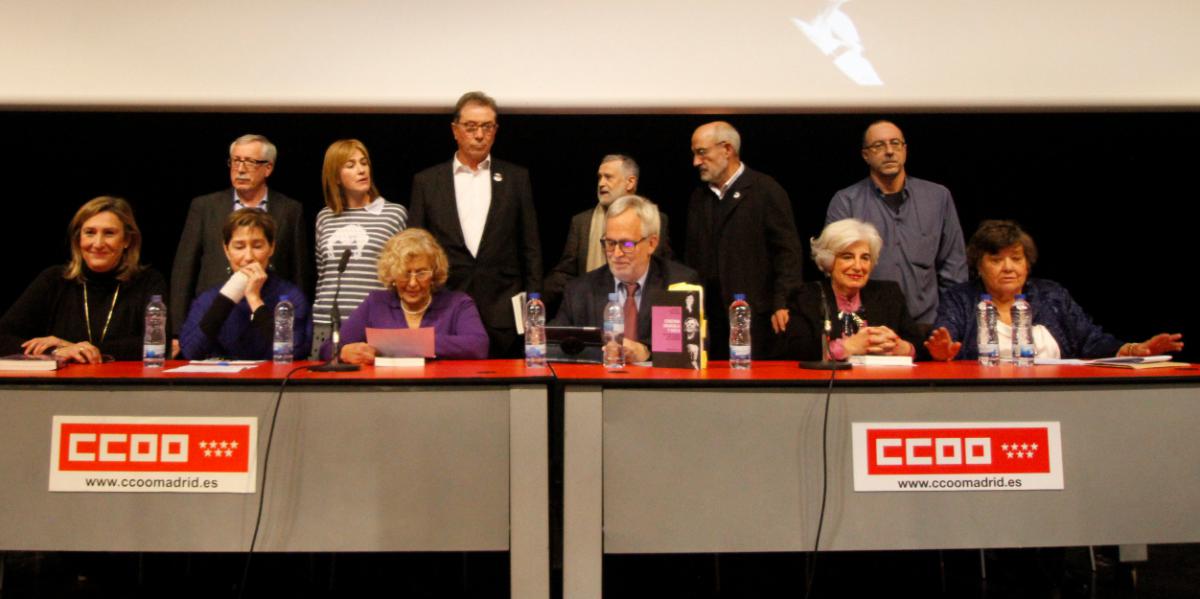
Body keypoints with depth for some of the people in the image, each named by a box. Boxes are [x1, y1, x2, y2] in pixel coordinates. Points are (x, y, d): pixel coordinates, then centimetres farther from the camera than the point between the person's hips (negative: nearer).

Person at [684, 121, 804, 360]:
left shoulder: (767, 191, -4)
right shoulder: (698, 197, 16)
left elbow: (788, 251, -8)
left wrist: (782, 304, -16)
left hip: (756, 316, -5)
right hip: (709, 318, 6)